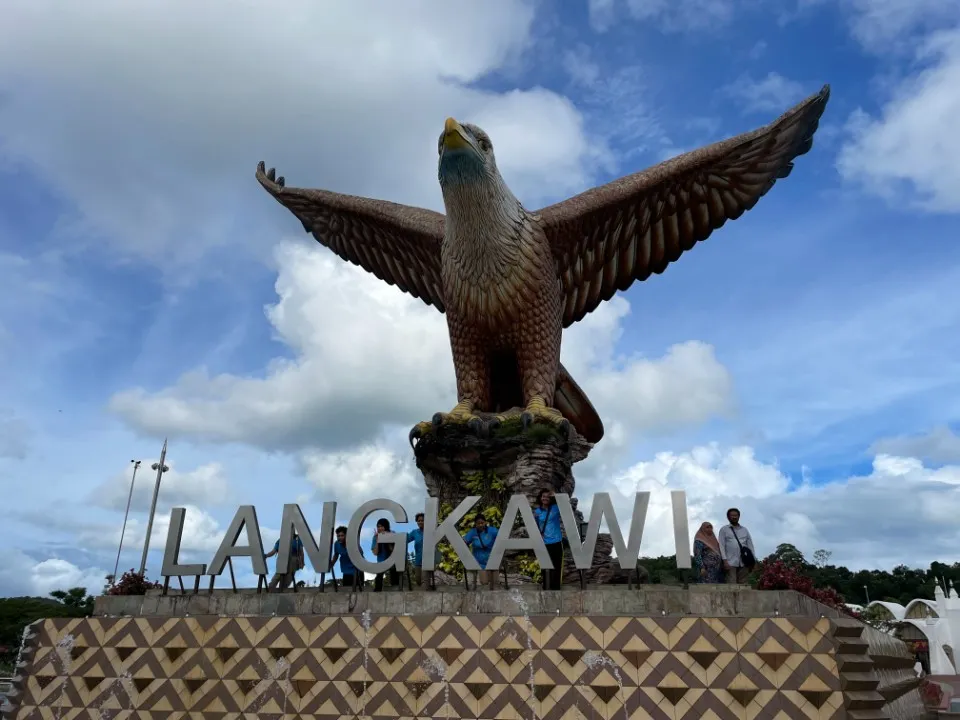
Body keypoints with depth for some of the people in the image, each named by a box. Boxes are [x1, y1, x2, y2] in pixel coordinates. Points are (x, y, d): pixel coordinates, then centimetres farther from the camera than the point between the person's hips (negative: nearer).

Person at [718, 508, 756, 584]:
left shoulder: (745, 530, 19)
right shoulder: (724, 529, 10)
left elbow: (750, 545, 14)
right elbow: (721, 546, 2)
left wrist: (753, 560, 3)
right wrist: (725, 560, -10)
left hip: (744, 562, 3)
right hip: (731, 562, -3)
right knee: (732, 585, -9)